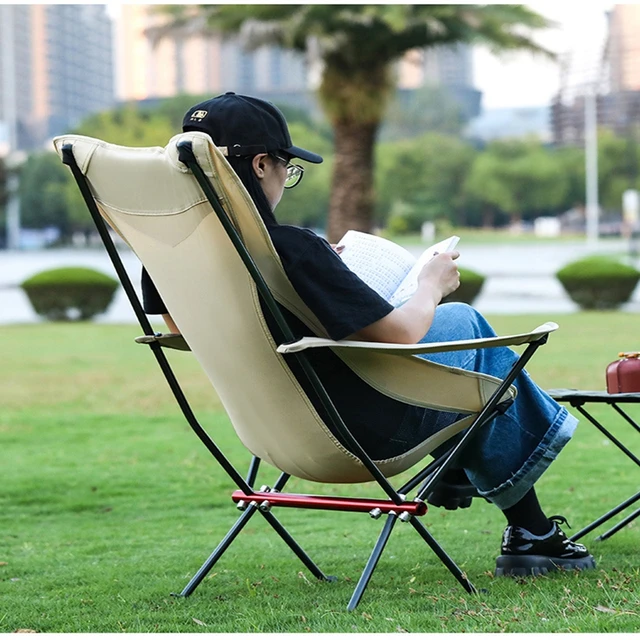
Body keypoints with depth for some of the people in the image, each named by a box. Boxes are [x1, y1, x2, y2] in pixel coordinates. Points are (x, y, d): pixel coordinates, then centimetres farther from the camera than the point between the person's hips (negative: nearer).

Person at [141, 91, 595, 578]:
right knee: (463, 322, 22)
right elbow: (399, 335, -24)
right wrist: (432, 285, -1)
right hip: (370, 426, -8)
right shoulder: (289, 249, -32)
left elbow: (185, 328, 12)